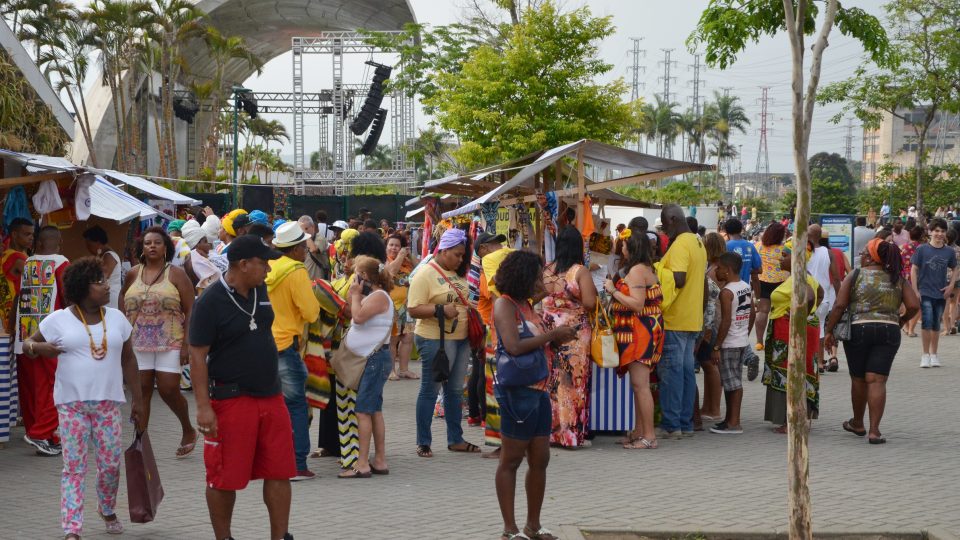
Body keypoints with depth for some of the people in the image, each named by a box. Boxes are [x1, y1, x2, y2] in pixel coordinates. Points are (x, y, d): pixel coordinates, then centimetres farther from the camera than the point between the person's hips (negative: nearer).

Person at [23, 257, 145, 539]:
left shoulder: (116, 318, 7)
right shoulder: (59, 320, -2)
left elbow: (128, 360, 12)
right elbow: (28, 343, 7)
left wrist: (137, 400, 10)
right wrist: (37, 347, -18)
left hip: (108, 402, 2)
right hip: (72, 403, -2)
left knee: (111, 464, 5)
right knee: (74, 466, -3)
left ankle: (107, 511, 32)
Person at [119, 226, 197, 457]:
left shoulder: (176, 274, -2)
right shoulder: (133, 274, 8)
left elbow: (190, 310, -4)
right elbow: (123, 297, 28)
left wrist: (186, 343, -12)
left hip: (169, 343, -3)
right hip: (138, 343, 3)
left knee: (169, 390, -6)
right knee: (141, 391, 4)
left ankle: (188, 430, 19)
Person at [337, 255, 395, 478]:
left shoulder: (379, 296, -13)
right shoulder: (370, 296, 18)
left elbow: (358, 317, -24)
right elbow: (352, 317, 18)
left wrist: (356, 294, -11)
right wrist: (354, 296, 10)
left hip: (376, 358, -11)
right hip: (369, 359, 11)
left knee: (363, 410, -12)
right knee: (374, 410, 12)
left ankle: (363, 464, -13)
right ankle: (380, 461, 16)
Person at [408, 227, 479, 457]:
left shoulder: (457, 273, 12)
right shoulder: (425, 274, -12)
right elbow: (413, 309, -16)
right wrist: (441, 309, -26)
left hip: (461, 339, 8)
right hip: (436, 340, -8)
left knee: (455, 390, 14)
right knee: (430, 390, 1)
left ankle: (456, 439, 22)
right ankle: (423, 443, 8)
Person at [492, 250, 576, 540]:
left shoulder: (526, 304, 14)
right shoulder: (505, 304, -11)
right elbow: (514, 346, -23)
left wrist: (558, 339, 3)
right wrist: (551, 334, -16)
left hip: (538, 389, 9)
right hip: (517, 390, -9)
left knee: (540, 460, 11)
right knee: (511, 460, 0)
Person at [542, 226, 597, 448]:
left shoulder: (546, 270, 4)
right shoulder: (580, 271, -11)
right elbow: (590, 303, -16)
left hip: (549, 329, 5)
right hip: (575, 331, -5)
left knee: (550, 380, 11)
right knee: (573, 382, 0)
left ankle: (550, 430, 15)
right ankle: (572, 433, 2)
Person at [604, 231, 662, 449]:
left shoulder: (636, 271, -15)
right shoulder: (647, 269, 17)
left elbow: (637, 304, -23)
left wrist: (614, 291, -14)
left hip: (639, 332, -11)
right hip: (647, 330, 11)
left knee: (640, 384, -11)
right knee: (639, 384, 14)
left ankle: (649, 436, -11)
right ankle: (639, 431, 20)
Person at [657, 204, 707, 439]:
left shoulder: (680, 245, -16)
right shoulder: (697, 242, 15)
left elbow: (678, 279, -25)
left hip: (674, 320, -9)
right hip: (692, 320, 9)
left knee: (671, 371, -4)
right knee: (687, 370, 11)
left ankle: (671, 425, -3)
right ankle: (686, 423, 14)